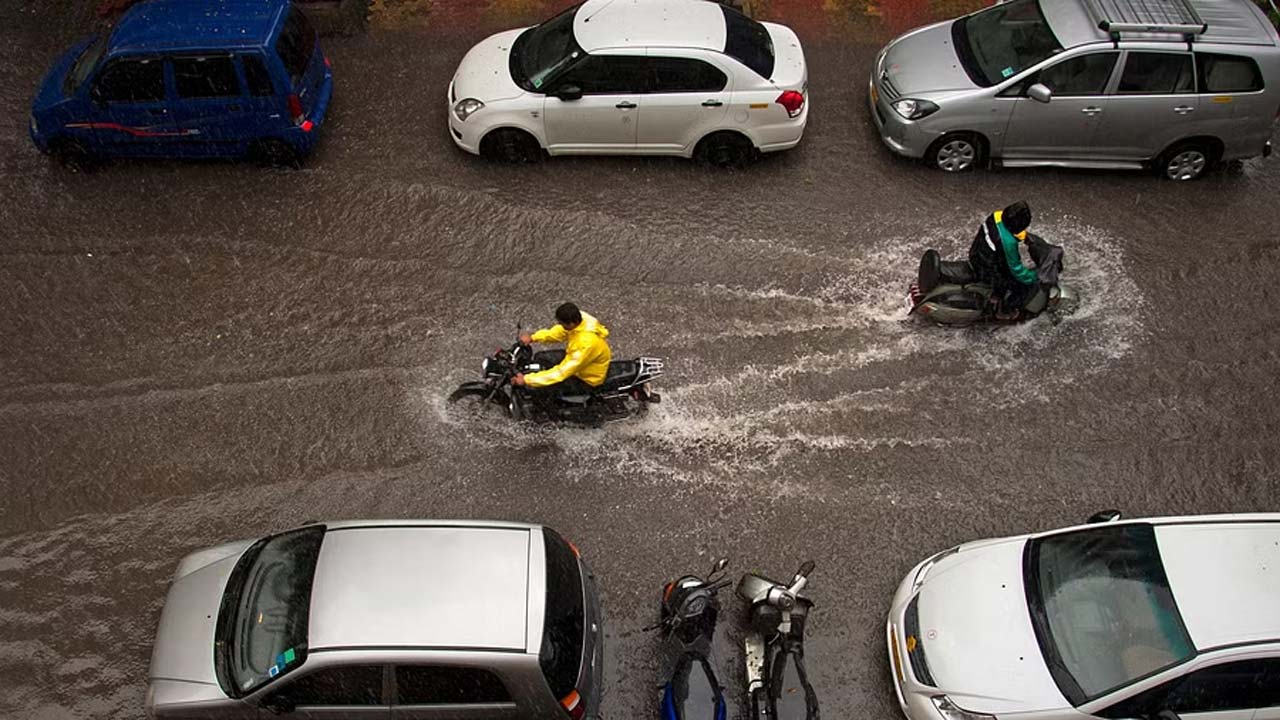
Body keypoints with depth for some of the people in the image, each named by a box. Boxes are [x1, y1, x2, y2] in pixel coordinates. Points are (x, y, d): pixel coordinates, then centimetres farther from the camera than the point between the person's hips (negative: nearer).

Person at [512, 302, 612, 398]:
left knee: (537, 387, -14)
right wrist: (533, 338, -12)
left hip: (586, 380, -9)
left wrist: (527, 380, -34)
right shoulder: (580, 318, -17)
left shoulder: (586, 344, -40)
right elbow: (557, 332, 2)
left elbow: (562, 372, -36)